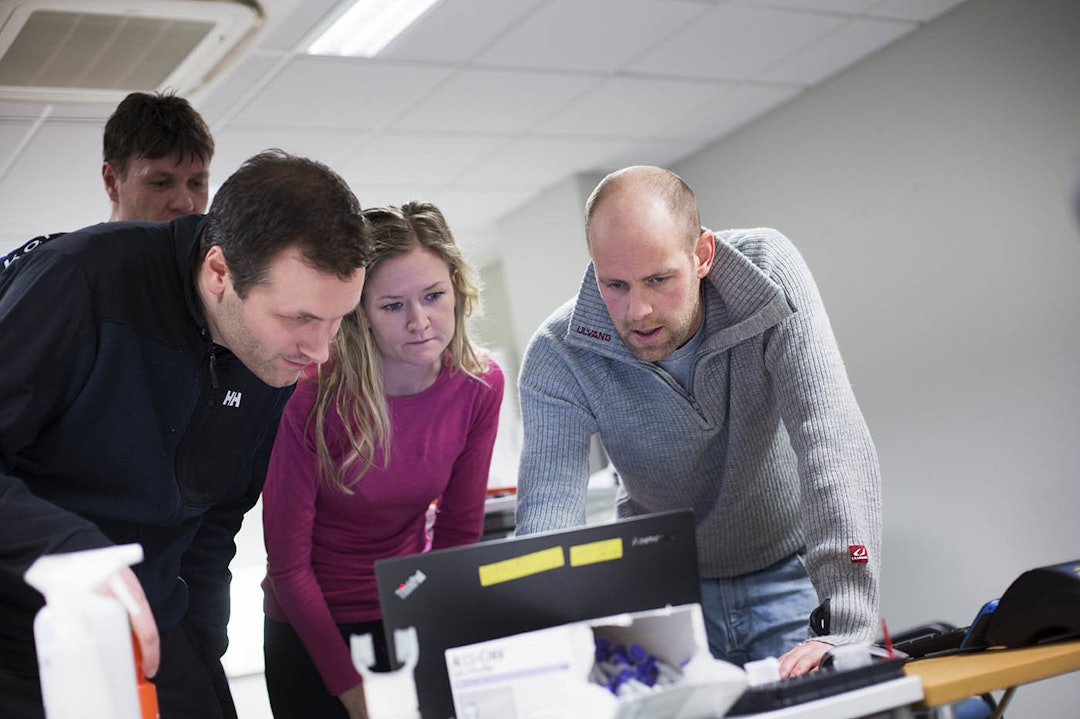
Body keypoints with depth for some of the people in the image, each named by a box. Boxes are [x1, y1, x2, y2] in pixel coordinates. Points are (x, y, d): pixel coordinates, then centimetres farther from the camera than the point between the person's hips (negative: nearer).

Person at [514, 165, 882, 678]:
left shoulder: (768, 274, -21)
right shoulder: (559, 355, -19)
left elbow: (833, 445, -29)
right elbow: (547, 519, -25)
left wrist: (842, 628, -38)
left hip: (788, 574, -1)